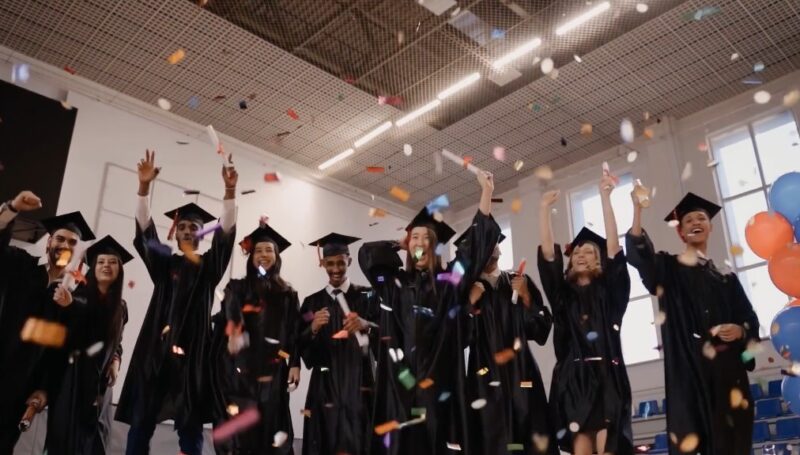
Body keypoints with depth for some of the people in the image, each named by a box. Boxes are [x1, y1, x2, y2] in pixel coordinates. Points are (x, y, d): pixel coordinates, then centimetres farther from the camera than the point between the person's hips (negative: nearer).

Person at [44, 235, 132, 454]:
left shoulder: (121, 307, 9)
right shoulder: (77, 297, -1)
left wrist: (116, 361, -1)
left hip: (99, 379, 3)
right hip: (69, 374, -2)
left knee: (91, 433, 1)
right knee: (63, 431, -1)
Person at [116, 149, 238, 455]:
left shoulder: (209, 266, 10)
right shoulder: (164, 263, 12)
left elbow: (226, 231, -5)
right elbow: (145, 231, -2)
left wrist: (230, 190, -20)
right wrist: (144, 186, -17)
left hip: (192, 351, -1)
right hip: (156, 347, 1)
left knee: (190, 426, 0)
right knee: (141, 421, 0)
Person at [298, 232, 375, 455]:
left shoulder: (366, 297, 4)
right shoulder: (313, 302, 10)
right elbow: (301, 347, 5)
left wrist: (366, 326, -24)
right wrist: (313, 329, -14)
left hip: (359, 381, -2)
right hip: (325, 384, 2)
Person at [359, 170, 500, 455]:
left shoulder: (448, 281, 8)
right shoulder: (396, 283, 15)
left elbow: (479, 243, 0)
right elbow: (366, 253, 19)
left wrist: (486, 192, -5)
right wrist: (400, 245, 22)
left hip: (438, 378, -2)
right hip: (401, 378, 2)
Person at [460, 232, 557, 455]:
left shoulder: (519, 281, 12)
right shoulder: (469, 288, 9)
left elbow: (542, 329, 5)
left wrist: (526, 297, -6)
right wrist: (471, 303, -11)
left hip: (520, 369, 2)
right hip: (486, 372, -1)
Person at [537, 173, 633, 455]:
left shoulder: (610, 290, 12)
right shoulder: (563, 293, 16)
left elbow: (613, 245, 1)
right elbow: (548, 254, 6)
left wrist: (605, 197, -4)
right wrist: (545, 209, 1)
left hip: (607, 377, -1)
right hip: (573, 380, 2)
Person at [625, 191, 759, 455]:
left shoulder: (726, 277, 19)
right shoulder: (669, 268, 10)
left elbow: (750, 318, 15)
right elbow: (638, 253, -10)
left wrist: (740, 330, -9)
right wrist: (637, 208, -19)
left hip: (727, 364, 3)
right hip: (689, 363, -3)